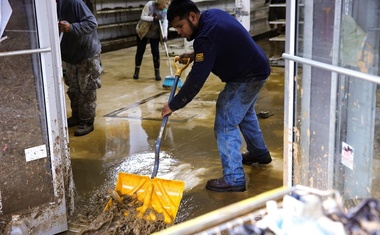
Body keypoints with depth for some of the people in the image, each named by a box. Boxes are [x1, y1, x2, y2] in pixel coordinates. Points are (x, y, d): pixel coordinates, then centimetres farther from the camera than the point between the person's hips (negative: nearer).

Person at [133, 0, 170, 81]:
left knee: (155, 52, -3)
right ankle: (136, 70, 19)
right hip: (142, 31, -2)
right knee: (140, 50, 4)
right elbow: (142, 17, -20)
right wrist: (153, 18, -33)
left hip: (155, 33, 2)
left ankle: (157, 72, 6)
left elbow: (165, 23, -16)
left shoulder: (165, 11, -8)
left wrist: (165, 35, -31)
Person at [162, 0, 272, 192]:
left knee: (225, 125, -9)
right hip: (255, 69, 11)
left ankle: (234, 179, -3)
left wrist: (173, 105, -19)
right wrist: (195, 55, 5)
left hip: (247, 77, -11)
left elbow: (196, 80, -28)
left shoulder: (206, 36, -29)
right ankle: (260, 153, 49)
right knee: (245, 113, 29)